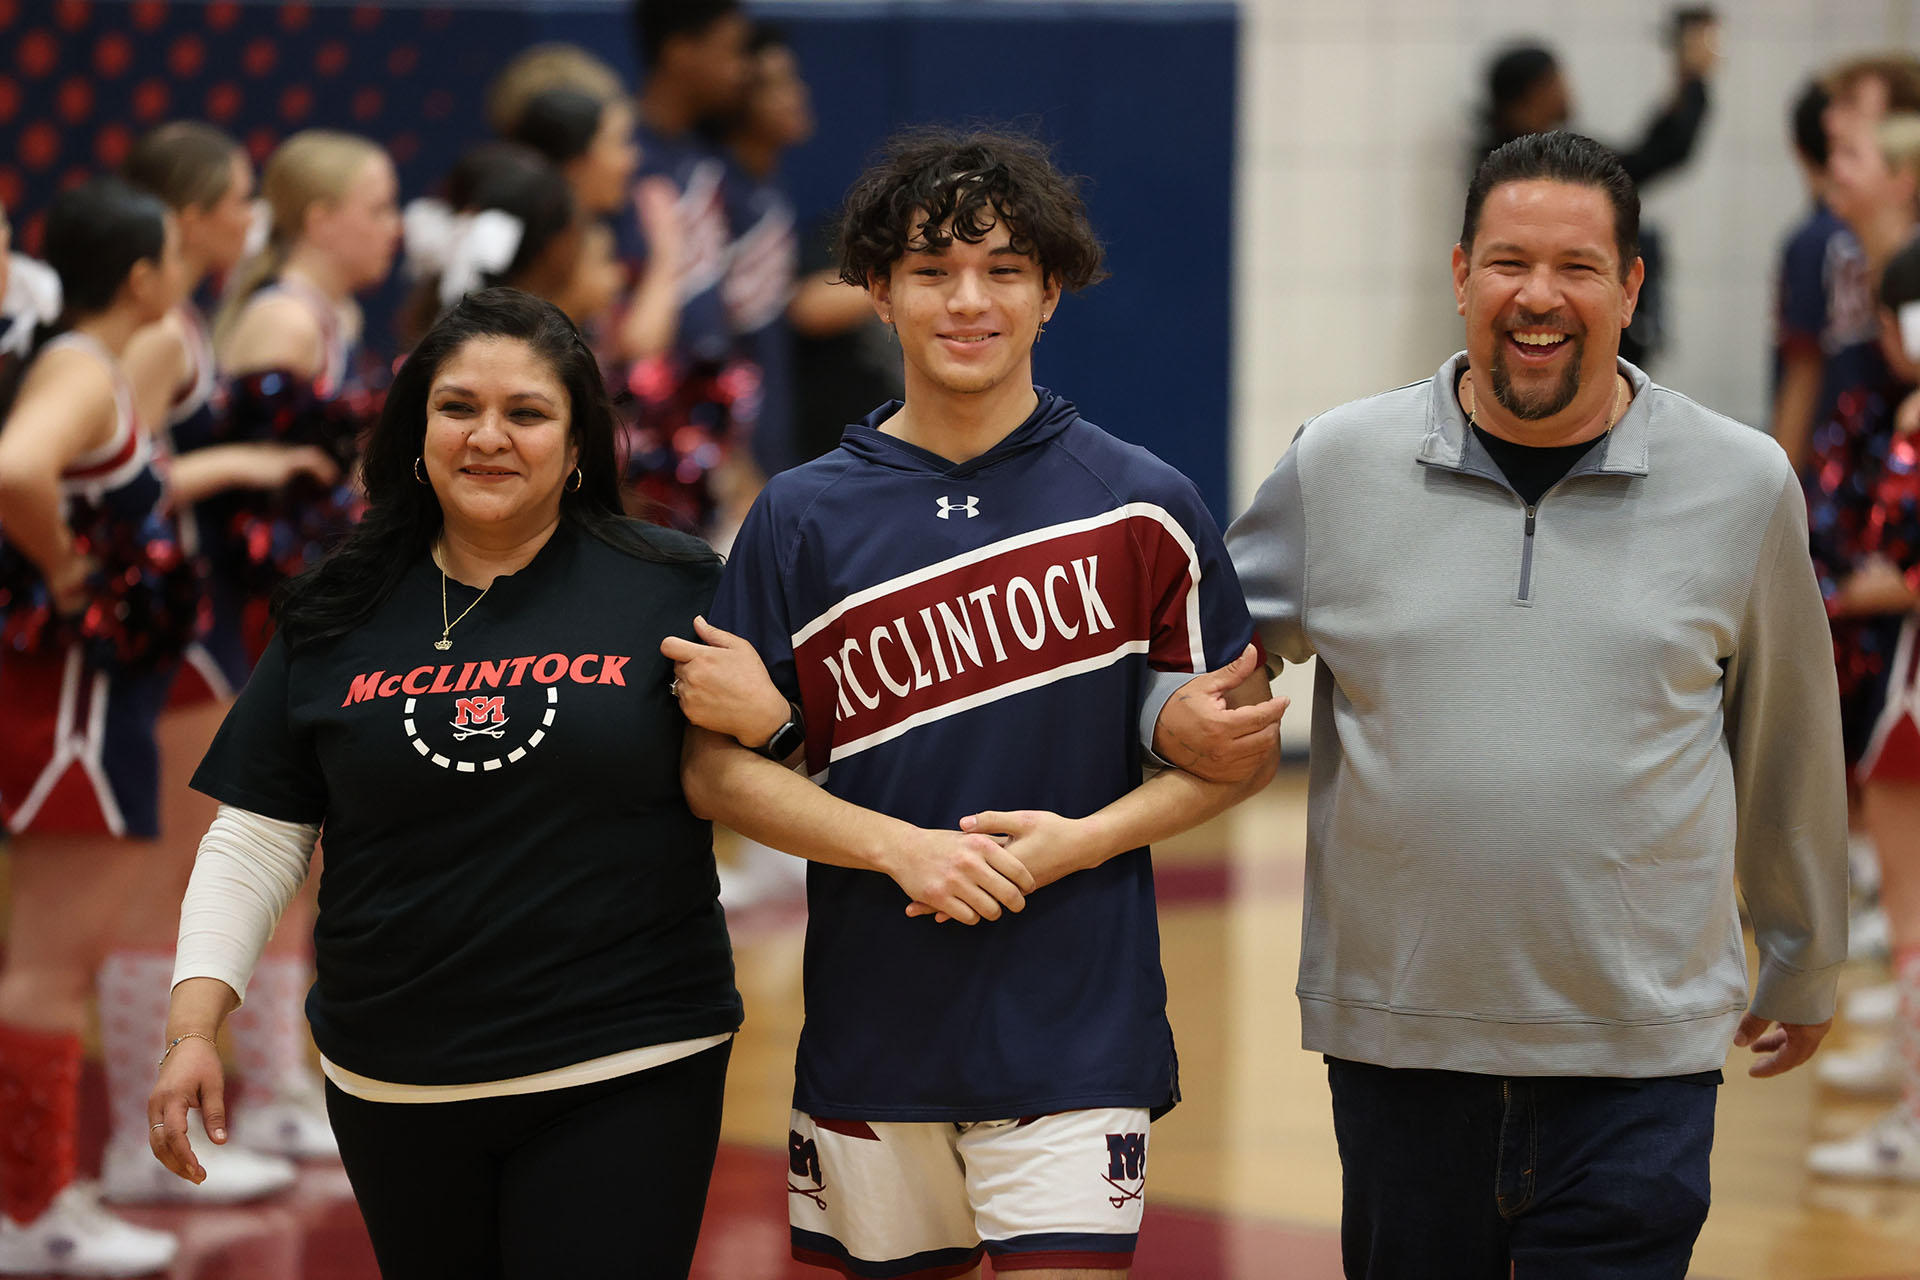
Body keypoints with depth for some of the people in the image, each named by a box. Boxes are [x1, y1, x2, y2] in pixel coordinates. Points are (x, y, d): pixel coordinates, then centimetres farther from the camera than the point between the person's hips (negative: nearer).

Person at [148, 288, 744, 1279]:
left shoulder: (673, 592, -2)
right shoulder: (339, 619, 6)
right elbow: (256, 841, 8)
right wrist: (192, 1028, -1)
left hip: (624, 1079, -3)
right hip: (394, 1082, 3)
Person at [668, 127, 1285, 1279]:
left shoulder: (1141, 507, 0)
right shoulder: (801, 519, 2)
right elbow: (719, 771, 2)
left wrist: (1081, 841, -11)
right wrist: (900, 846, -13)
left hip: (1074, 1039, -2)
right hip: (870, 1035, 2)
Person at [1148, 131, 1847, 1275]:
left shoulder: (1743, 483, 3)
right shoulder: (1339, 463, 2)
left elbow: (1786, 746, 14)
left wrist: (1806, 965, 23)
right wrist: (1173, 712, -8)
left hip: (1641, 1051, -1)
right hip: (1396, 1035, 1)